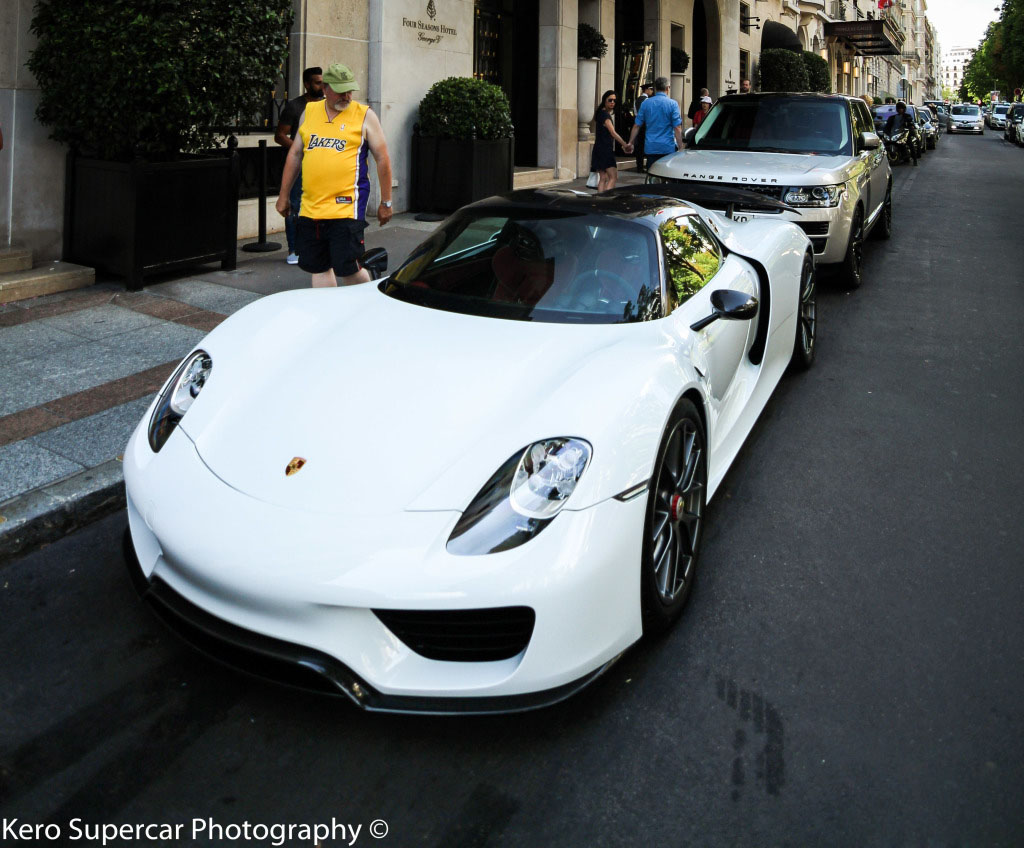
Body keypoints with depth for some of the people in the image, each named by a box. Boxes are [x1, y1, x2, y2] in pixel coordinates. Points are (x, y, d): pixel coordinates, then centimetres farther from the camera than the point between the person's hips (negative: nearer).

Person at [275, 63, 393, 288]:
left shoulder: (365, 115, 1)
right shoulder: (309, 112, 13)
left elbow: (383, 159, 2)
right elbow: (295, 154, 20)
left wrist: (386, 202, 0)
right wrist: (284, 195, 19)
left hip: (347, 208, -5)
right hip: (310, 208, 5)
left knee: (348, 268, -8)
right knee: (318, 268, 8)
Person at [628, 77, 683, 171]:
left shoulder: (646, 103, 5)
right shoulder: (672, 104, -4)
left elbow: (636, 126, 7)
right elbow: (677, 128, -8)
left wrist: (630, 143, 18)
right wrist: (680, 147, -4)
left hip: (650, 148, 3)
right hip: (668, 148, -3)